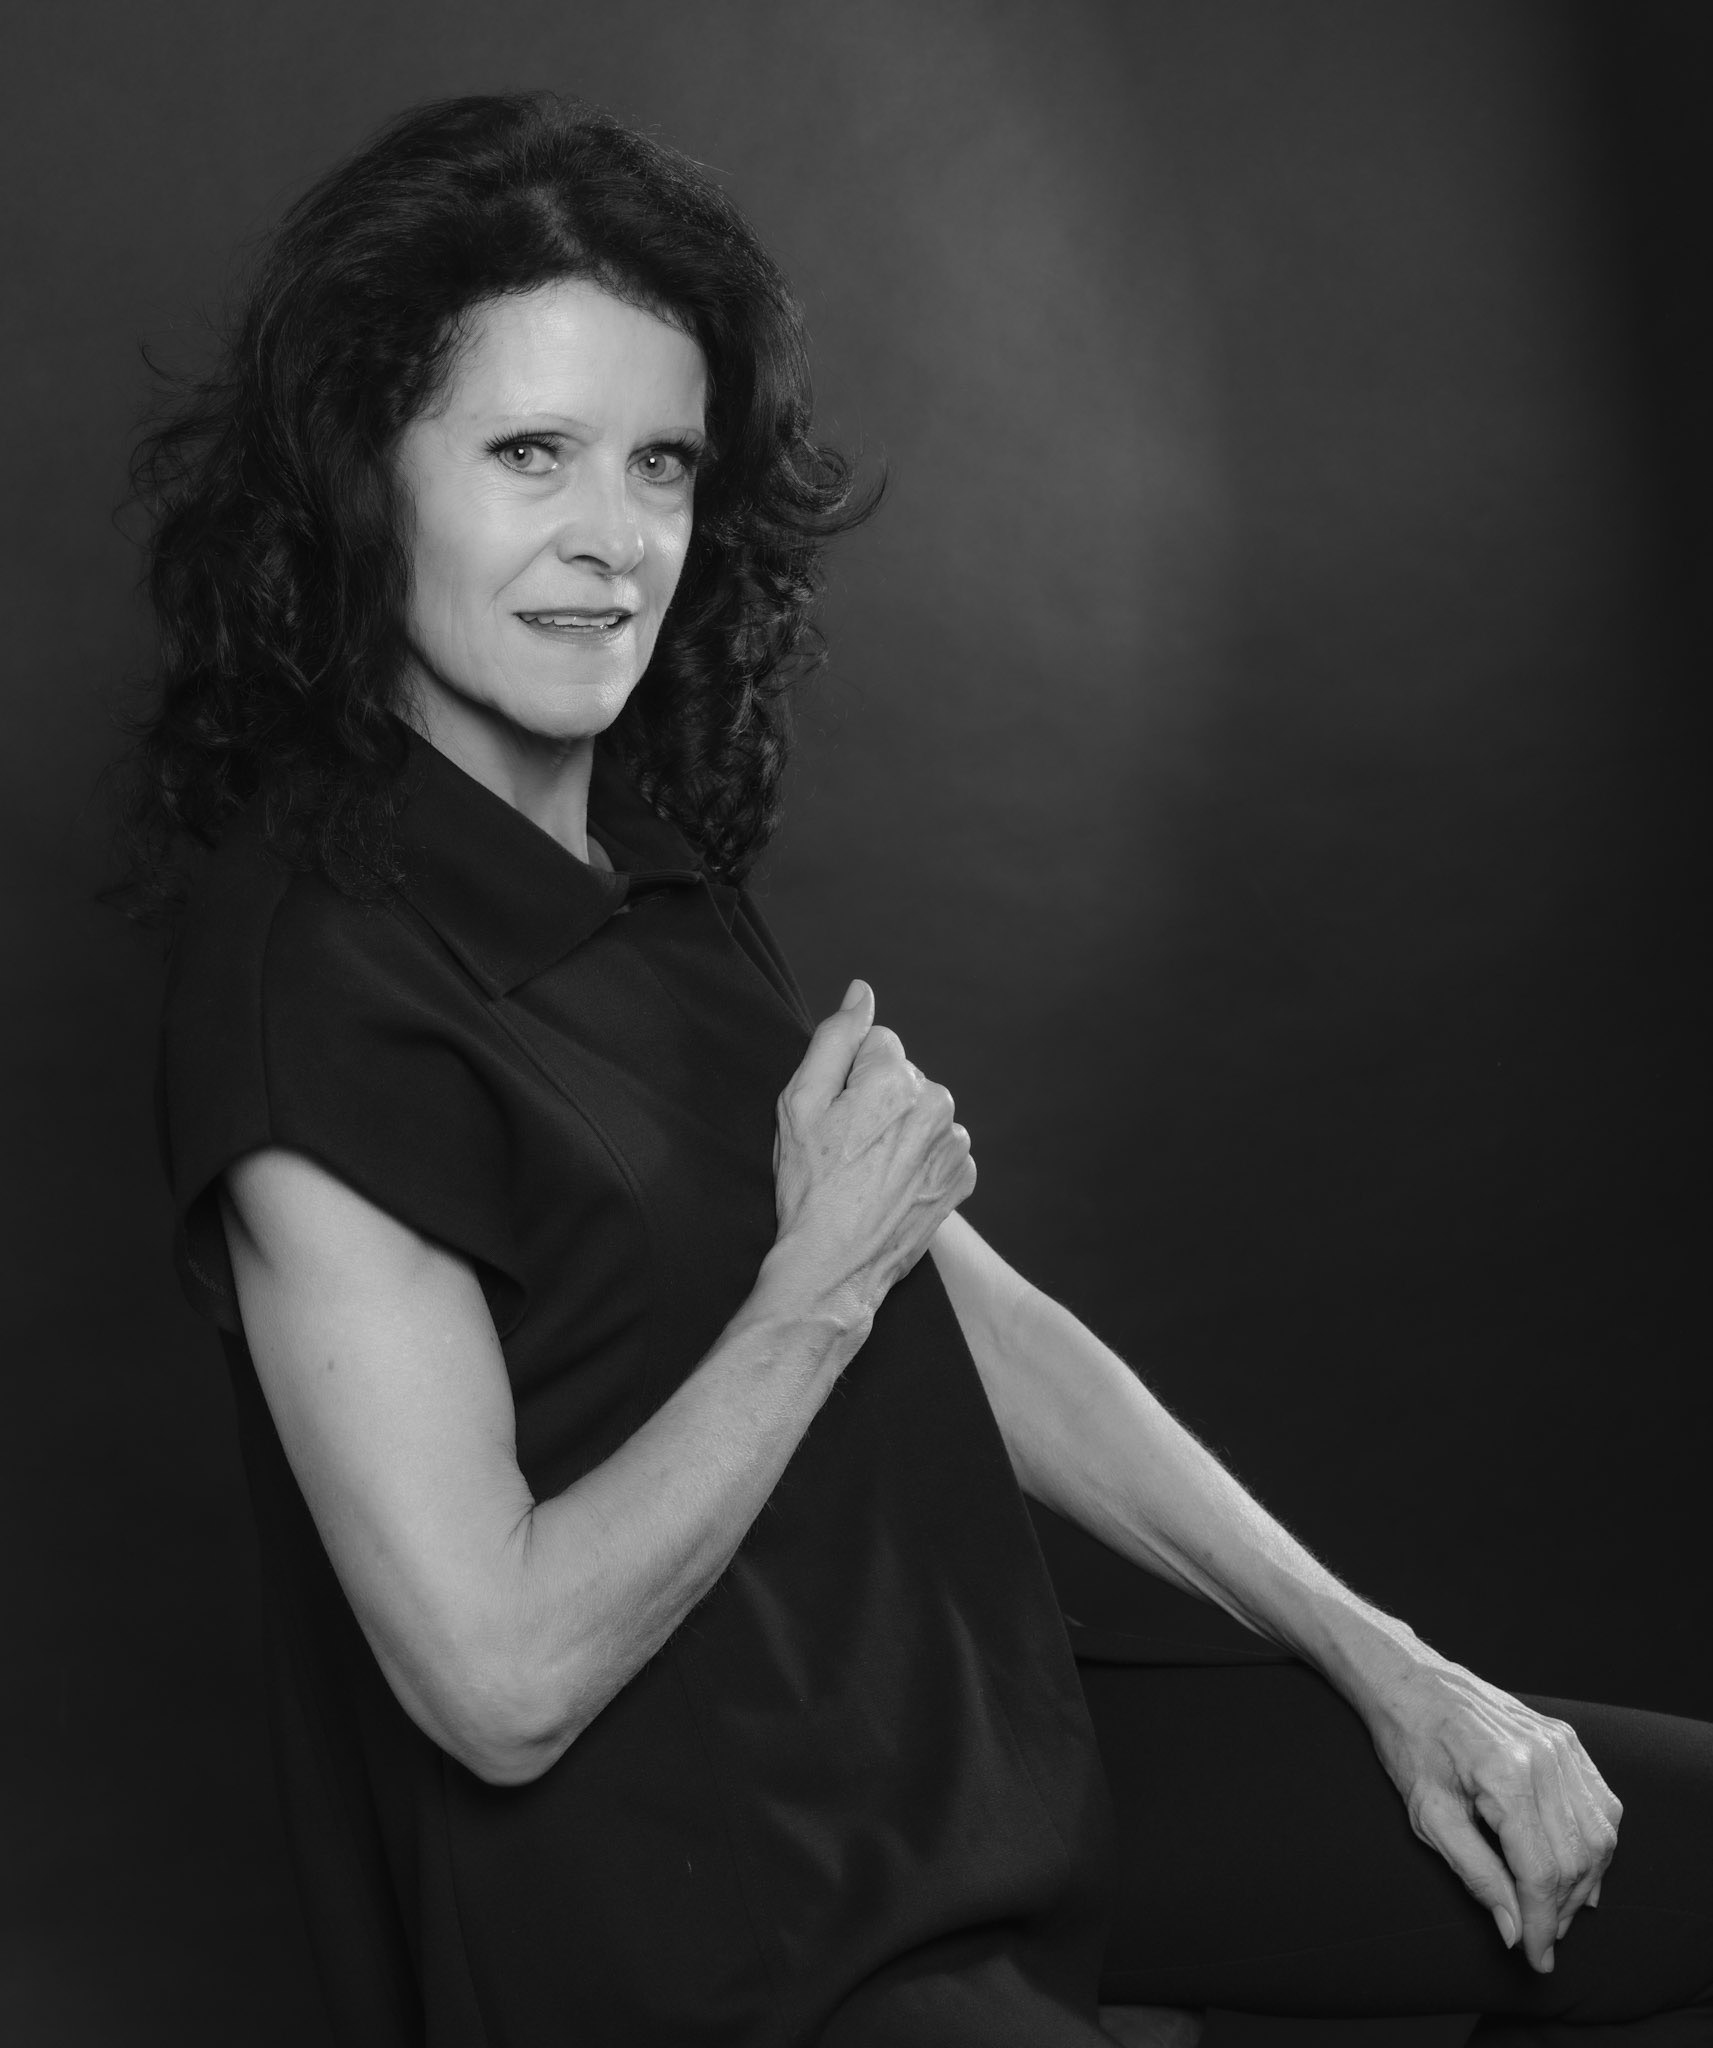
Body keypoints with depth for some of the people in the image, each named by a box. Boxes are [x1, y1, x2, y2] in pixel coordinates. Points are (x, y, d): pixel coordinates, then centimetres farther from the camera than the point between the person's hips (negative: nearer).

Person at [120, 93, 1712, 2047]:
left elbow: (979, 1319, 9)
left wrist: (1379, 1661, 4)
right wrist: (824, 1277, -13)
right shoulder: (314, 976, -19)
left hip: (982, 1767, 8)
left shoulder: (661, 870, 7)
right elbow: (497, 1682, -21)